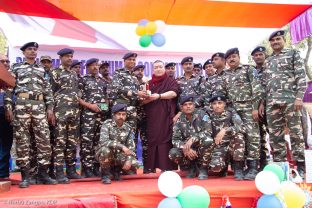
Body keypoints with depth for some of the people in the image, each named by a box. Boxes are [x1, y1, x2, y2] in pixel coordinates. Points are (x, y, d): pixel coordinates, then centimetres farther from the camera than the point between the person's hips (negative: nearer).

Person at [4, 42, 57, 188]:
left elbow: (48, 89, 15)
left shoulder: (42, 70, 20)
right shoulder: (16, 68, 12)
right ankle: (25, 175, 4)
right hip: (21, 104, -2)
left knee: (44, 139, -3)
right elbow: (9, 88, 5)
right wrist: (8, 107, -5)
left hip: (39, 105, 3)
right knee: (22, 140, -2)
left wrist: (50, 107, 5)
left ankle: (42, 173, 6)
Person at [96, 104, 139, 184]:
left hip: (119, 156, 4)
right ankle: (105, 174, -9)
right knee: (105, 150, -37)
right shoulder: (107, 124, -16)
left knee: (134, 164, -18)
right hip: (104, 153, -3)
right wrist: (122, 146, -35)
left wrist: (129, 160, -22)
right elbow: (103, 141, -30)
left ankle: (116, 169, 14)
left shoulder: (128, 128, -3)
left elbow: (131, 147, -4)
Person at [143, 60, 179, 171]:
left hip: (166, 118, -2)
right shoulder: (149, 84, 18)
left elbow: (174, 93, -9)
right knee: (152, 141, -2)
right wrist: (150, 98, -12)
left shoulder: (171, 81, 11)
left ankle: (167, 168, -5)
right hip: (152, 119, 3)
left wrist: (159, 96, -14)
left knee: (166, 140, -8)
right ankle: (151, 167, 2)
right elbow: (142, 101, 9)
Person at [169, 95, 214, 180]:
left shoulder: (201, 114, -9)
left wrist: (192, 139, -33)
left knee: (208, 140, -34)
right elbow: (175, 140, -9)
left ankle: (203, 169, -11)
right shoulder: (179, 121, -3)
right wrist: (185, 148, -28)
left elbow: (208, 131, -22)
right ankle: (191, 168, 6)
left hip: (202, 148, -2)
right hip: (187, 150, 2)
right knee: (173, 153, -25)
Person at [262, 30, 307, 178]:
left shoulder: (293, 54, 9)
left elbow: (301, 76, -1)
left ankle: (300, 166, 3)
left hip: (290, 99, -4)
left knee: (295, 132, -4)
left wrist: (299, 97, -12)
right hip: (272, 102, 4)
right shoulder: (267, 61, 21)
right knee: (275, 135, 3)